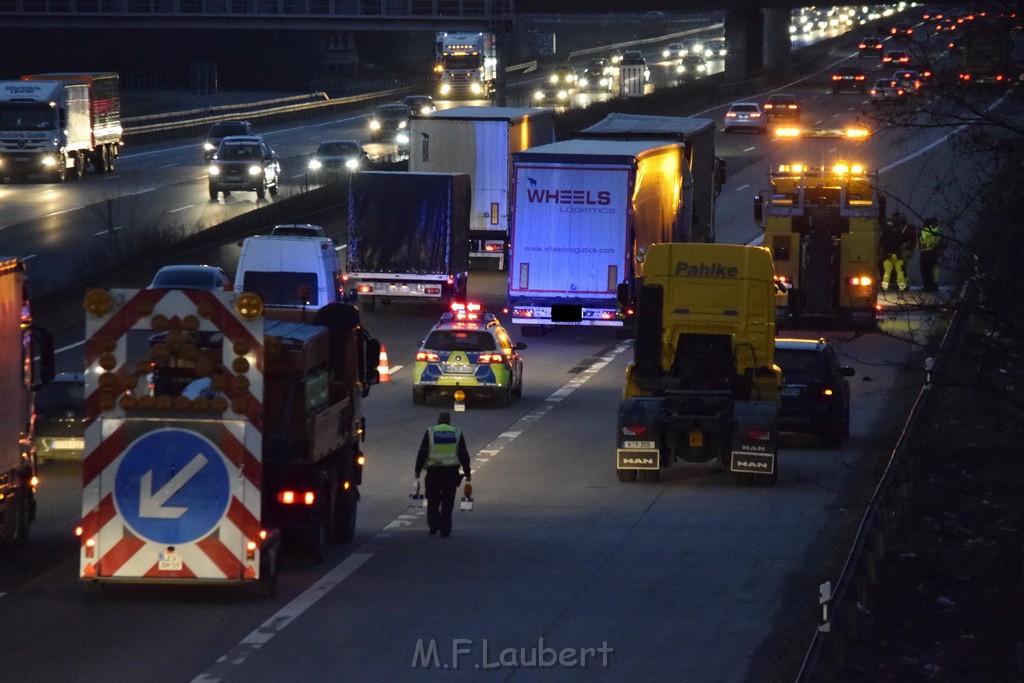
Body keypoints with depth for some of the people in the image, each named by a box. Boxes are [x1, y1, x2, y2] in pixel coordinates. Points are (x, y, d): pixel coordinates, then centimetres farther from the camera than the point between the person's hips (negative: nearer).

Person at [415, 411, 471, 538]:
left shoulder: (430, 432, 0)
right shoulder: (457, 433, 3)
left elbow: (422, 453, -2)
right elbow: (464, 455, 3)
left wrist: (418, 470, 4)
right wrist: (467, 473, 8)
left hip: (434, 471, -1)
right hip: (451, 472, 1)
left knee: (433, 501, 13)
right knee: (447, 503, 5)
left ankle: (433, 527, 8)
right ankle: (445, 530, 2)